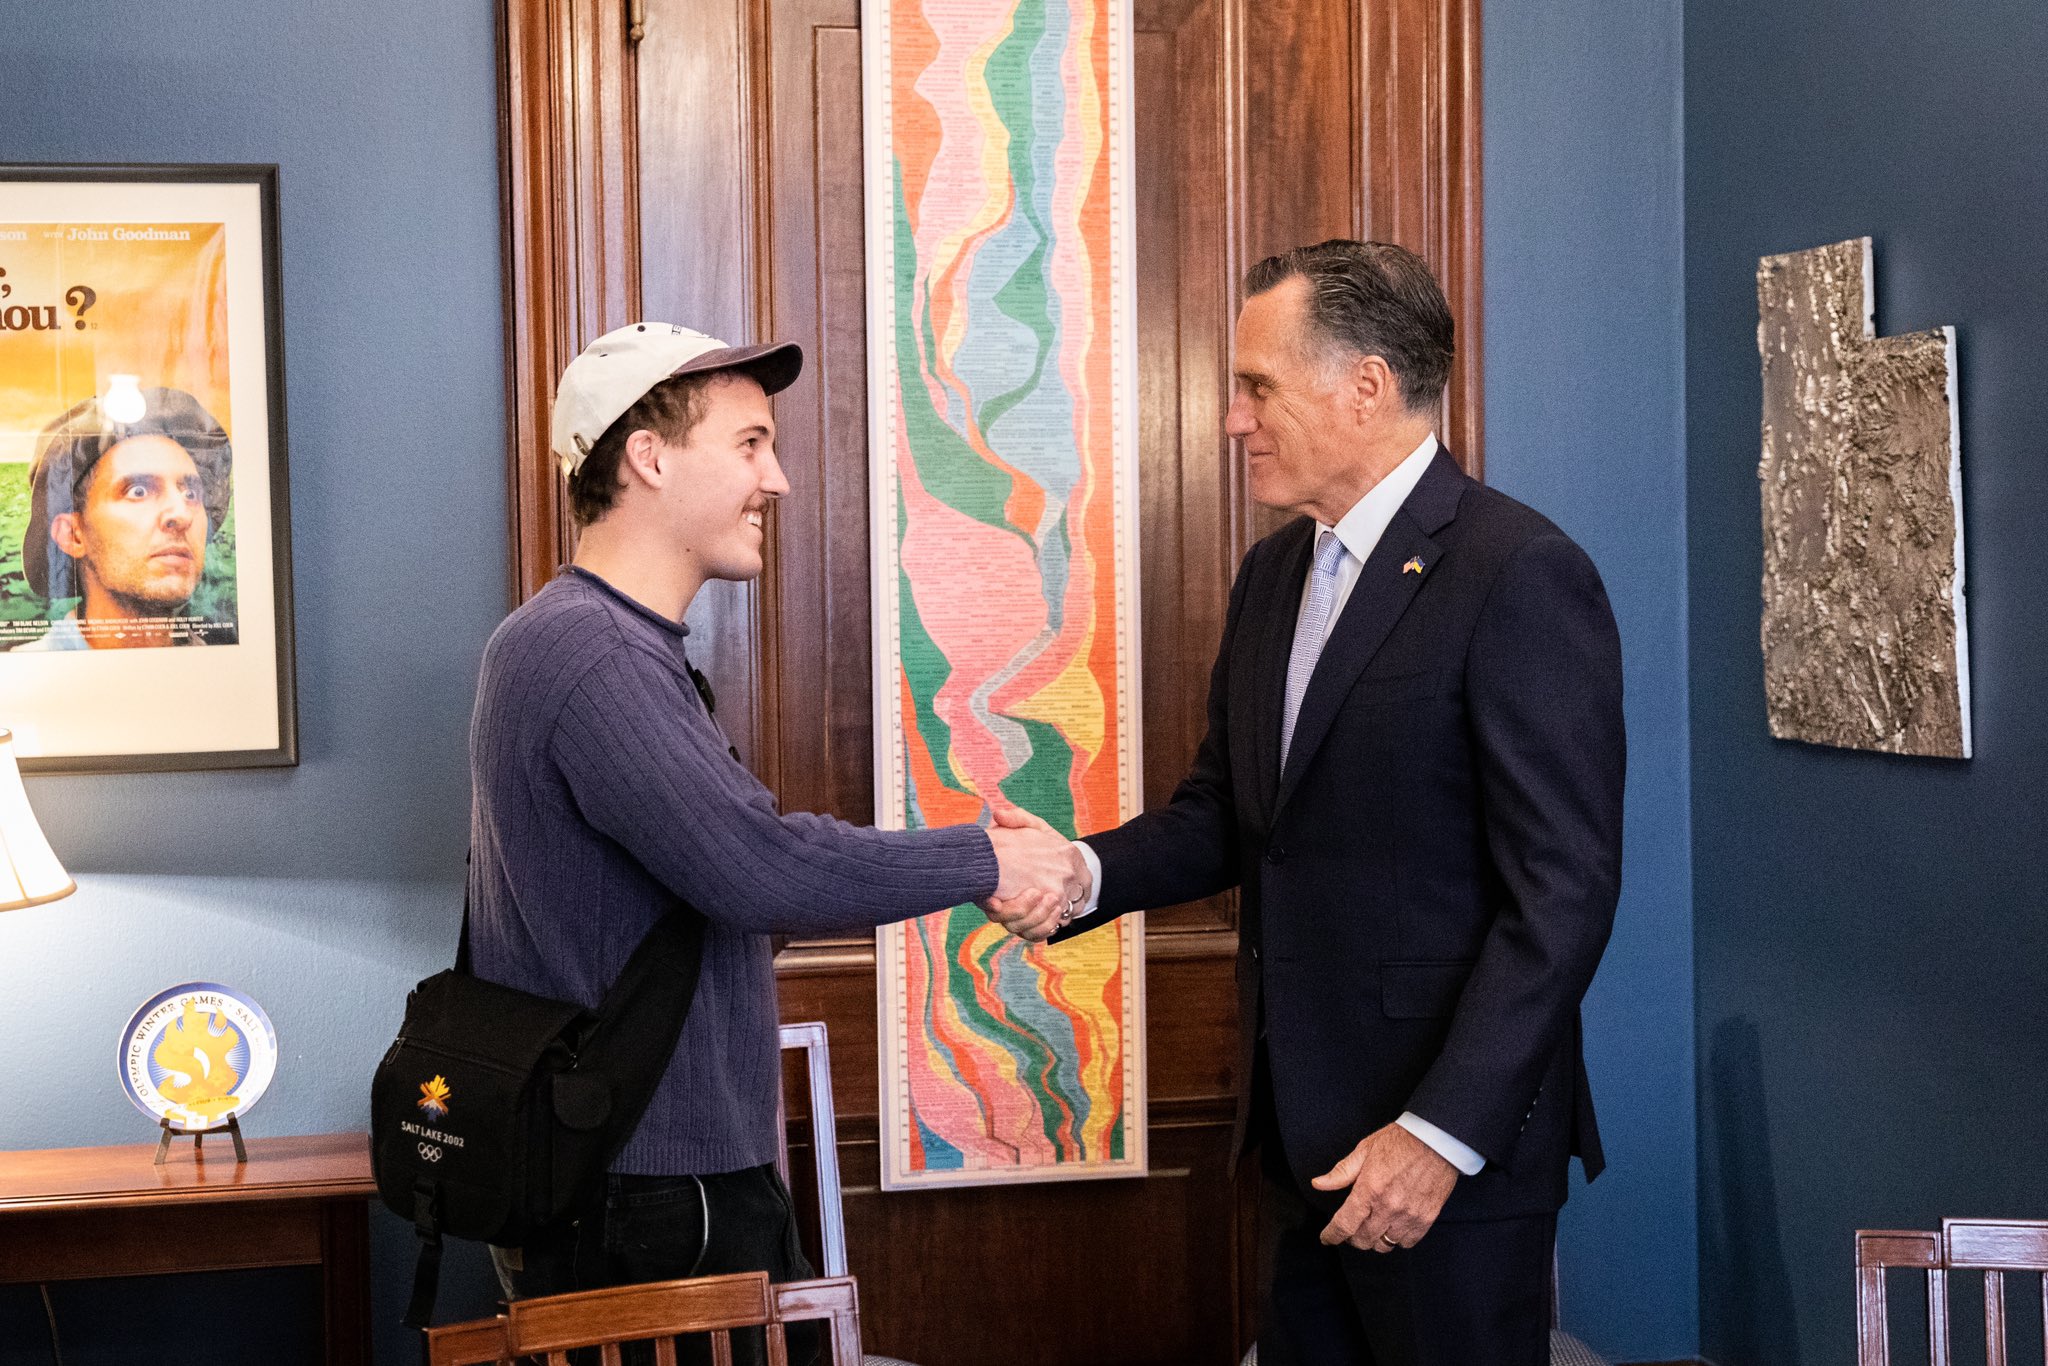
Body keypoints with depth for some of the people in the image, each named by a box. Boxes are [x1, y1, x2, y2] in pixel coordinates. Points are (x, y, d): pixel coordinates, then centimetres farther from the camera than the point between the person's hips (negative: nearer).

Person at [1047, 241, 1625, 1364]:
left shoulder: (1520, 574, -14)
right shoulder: (1274, 574, 13)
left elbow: (1562, 889, -18)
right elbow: (1222, 813, 16)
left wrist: (1444, 1133, -21)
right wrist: (1085, 872, -4)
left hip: (1453, 1141, -7)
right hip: (1306, 1131, 8)